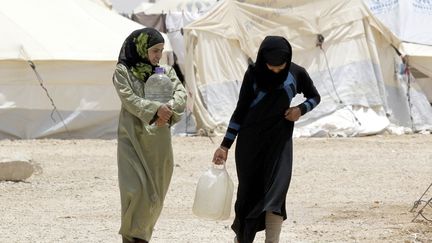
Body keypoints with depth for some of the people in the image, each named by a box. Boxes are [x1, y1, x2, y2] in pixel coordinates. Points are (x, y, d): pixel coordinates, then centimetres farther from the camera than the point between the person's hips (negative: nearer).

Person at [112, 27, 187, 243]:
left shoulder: (166, 72, 12)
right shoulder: (123, 71, 0)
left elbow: (181, 95, -2)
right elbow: (129, 99, -14)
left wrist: (169, 109, -23)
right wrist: (156, 109, -27)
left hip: (159, 141, 4)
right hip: (133, 138, -4)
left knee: (155, 193, 6)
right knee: (136, 189, -13)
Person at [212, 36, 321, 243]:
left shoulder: (296, 74, -4)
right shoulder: (253, 74, -6)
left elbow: (314, 97, 13)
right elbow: (240, 110, 0)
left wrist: (301, 109, -9)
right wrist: (225, 145, -3)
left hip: (279, 139, 0)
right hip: (250, 140, 0)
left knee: (276, 191, -16)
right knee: (249, 190, 6)